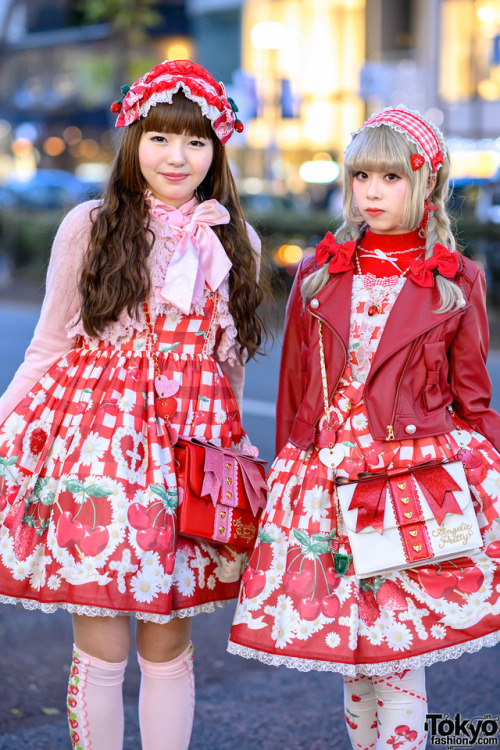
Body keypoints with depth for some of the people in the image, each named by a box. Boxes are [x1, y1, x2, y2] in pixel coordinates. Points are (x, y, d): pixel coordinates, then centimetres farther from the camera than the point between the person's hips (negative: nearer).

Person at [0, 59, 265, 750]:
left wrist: (228, 447, 18)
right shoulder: (91, 226, 1)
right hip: (96, 437, -2)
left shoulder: (235, 242, 9)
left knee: (169, 646, 7)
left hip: (190, 446, 2)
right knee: (102, 649, 0)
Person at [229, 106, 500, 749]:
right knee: (354, 666, 9)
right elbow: (293, 390, 13)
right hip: (326, 478, 3)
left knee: (399, 663, -3)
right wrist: (288, 486, 12)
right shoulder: (318, 276, 9)